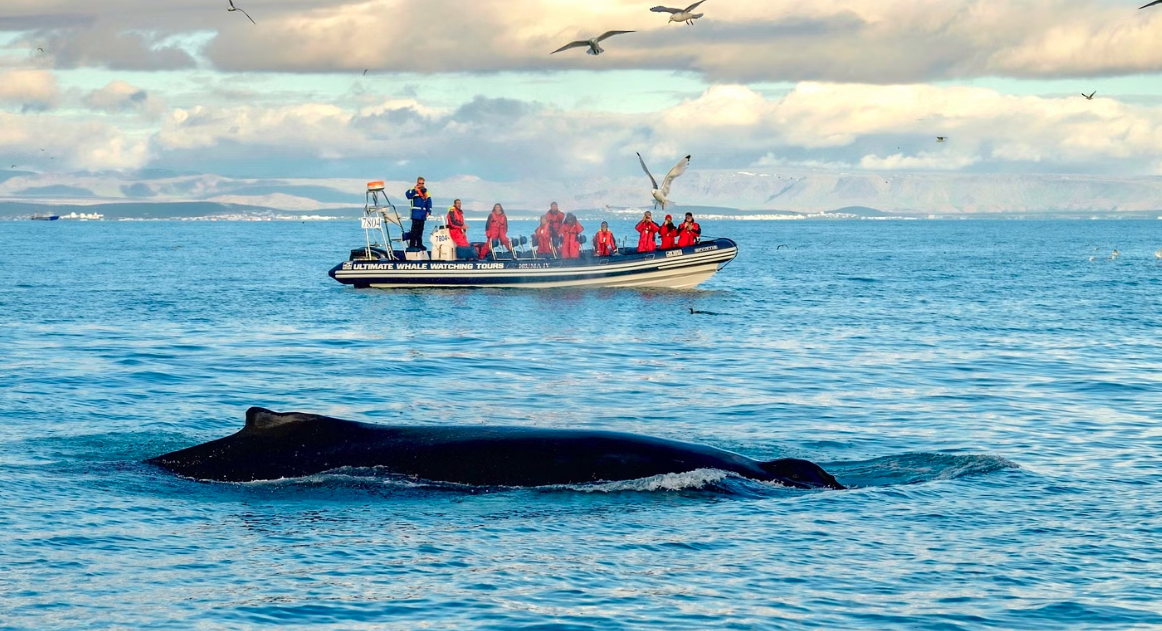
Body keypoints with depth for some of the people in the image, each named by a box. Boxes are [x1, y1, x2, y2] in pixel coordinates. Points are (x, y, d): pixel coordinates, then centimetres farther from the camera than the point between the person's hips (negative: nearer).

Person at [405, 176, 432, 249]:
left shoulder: (425, 191, 13)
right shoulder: (413, 190, -2)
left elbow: (429, 202, 13)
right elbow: (408, 195, -20)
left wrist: (428, 211, 3)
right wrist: (415, 190, -31)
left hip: (422, 215, 5)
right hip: (416, 214, -5)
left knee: (420, 230, 12)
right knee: (414, 230, -11)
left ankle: (419, 245, 20)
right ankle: (412, 245, -10)